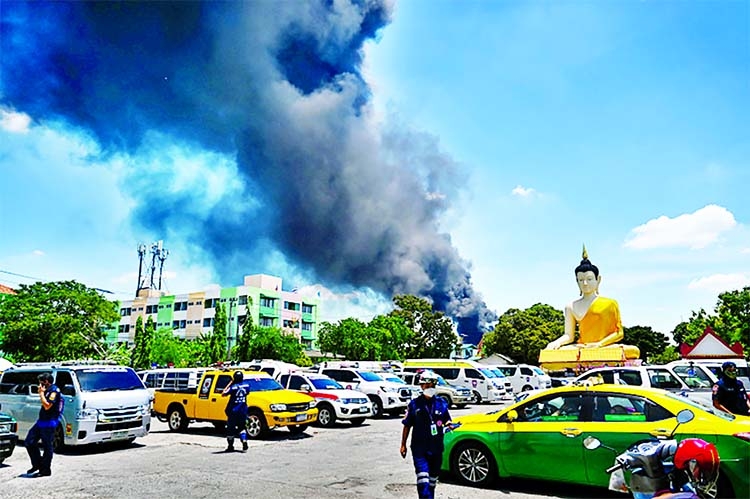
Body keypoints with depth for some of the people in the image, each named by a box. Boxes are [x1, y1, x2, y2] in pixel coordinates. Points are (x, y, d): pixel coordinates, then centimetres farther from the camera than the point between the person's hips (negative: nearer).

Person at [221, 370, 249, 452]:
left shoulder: (233, 387, -16)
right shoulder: (246, 386, -3)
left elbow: (223, 394, -8)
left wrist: (230, 383, -5)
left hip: (233, 411, -4)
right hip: (243, 410, 4)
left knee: (231, 428, 9)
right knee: (242, 427, 16)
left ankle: (230, 446, 16)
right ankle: (244, 442, -2)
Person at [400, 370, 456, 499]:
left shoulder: (441, 403, 3)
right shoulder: (414, 404, -3)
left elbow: (447, 420, 12)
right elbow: (407, 426, 3)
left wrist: (449, 425, -12)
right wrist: (403, 444, 3)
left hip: (436, 447, 3)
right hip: (419, 447, -3)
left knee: (433, 478, 15)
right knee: (422, 477, -17)